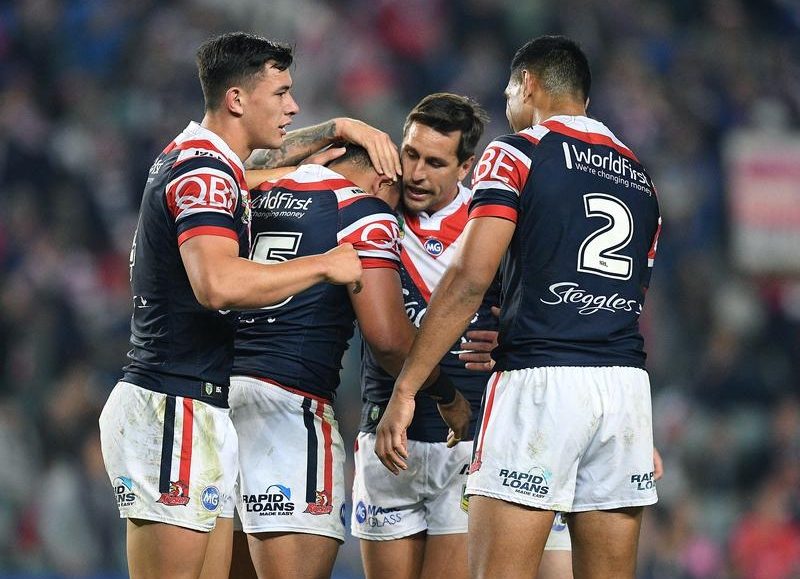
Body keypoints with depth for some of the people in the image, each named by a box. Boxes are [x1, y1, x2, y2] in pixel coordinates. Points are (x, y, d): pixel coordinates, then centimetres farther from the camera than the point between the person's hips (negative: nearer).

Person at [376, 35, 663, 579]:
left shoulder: (516, 154, 0)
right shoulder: (640, 177, 21)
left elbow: (470, 278, -9)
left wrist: (404, 390, -10)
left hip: (539, 378, -6)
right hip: (627, 387, 6)